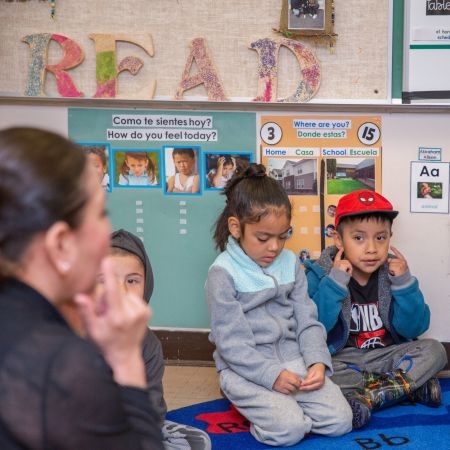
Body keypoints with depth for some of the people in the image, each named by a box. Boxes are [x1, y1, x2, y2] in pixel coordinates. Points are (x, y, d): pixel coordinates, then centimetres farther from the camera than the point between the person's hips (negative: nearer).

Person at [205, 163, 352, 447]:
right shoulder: (223, 274, -11)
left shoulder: (290, 264, 7)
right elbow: (232, 343, -14)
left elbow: (308, 322, 6)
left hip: (293, 359, 5)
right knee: (288, 431, -26)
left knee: (340, 421, -10)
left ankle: (283, 405, 11)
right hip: (245, 369, -5)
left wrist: (317, 361, -12)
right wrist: (271, 374, -21)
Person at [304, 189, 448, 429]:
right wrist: (334, 283, -25)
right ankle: (411, 384, -25)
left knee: (434, 350, -17)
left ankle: (367, 397, -28)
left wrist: (404, 283, -15)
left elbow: (414, 329, -3)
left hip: (386, 356, 3)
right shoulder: (321, 274, -9)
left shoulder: (393, 273, -1)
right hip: (342, 360, -3)